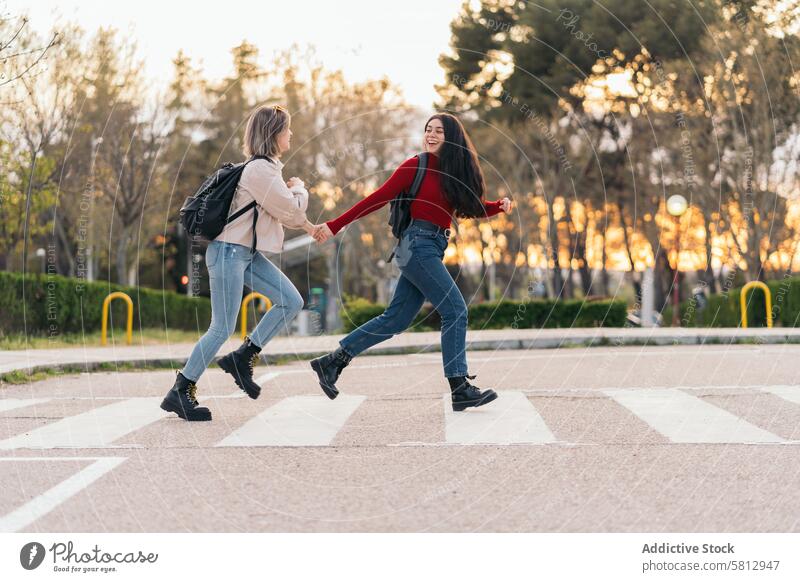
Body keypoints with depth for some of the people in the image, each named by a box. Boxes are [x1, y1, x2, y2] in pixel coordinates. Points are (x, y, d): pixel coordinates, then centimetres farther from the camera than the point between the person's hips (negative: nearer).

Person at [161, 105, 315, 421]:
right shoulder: (260, 170, -18)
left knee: (291, 302, 2)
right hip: (229, 252, -10)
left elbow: (280, 211, 27)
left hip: (247, 252, 10)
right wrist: (299, 189, 5)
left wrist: (309, 226, 21)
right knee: (222, 328, -7)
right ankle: (179, 393, 2)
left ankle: (242, 358, 8)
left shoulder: (266, 167, 13)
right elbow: (291, 210, -14)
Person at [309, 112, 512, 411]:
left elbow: (475, 207, 17)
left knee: (396, 319, 9)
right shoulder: (417, 166, -5)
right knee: (455, 310, -12)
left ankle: (332, 362, 16)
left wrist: (500, 206, -4)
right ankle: (459, 388, -12)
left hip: (433, 249, 7)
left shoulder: (456, 173, 13)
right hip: (418, 243, -7)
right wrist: (335, 226, -6)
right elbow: (377, 199, -5)